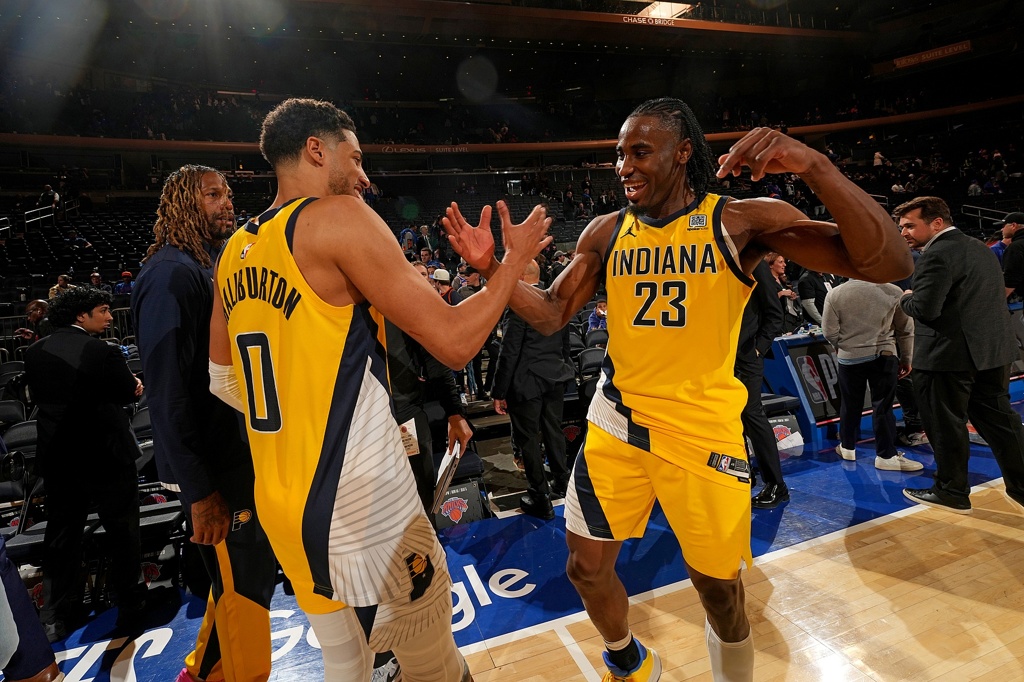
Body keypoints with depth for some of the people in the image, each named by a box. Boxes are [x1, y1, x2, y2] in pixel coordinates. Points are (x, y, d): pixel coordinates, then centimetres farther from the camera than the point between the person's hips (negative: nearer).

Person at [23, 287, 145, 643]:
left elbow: (38, 395, 12)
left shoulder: (35, 352, -1)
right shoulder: (102, 352, -20)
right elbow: (129, 392, -8)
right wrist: (133, 384, 13)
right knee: (123, 532, 10)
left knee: (60, 535, 16)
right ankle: (130, 607, 21)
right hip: (106, 455, -5)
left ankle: (53, 617, 24)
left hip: (57, 457, 6)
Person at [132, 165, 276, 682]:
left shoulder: (204, 268, 12)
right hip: (213, 469, -10)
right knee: (245, 585, 4)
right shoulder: (172, 273, -17)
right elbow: (167, 391, -22)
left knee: (238, 577, 23)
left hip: (235, 457, 10)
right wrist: (199, 490, -22)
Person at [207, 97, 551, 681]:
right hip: (362, 503, -8)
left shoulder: (236, 251, 10)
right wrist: (515, 258, -3)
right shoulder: (338, 216, -13)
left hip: (282, 503, 8)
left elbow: (224, 382, 19)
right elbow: (453, 342, -16)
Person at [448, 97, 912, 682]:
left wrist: (815, 166, -28)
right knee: (587, 570, 10)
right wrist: (493, 268, -12)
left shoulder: (743, 220, -8)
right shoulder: (606, 232, 1)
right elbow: (551, 316, 3)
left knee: (718, 587, 11)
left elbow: (890, 265, -15)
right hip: (616, 424, 3)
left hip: (703, 430, -2)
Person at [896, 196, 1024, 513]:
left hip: (950, 355, -9)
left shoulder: (937, 255, -17)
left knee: (947, 427, 4)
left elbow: (924, 309, -23)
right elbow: (998, 297, 20)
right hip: (993, 350, 9)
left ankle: (952, 493, 17)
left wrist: (906, 298, -3)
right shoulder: (982, 248, 14)